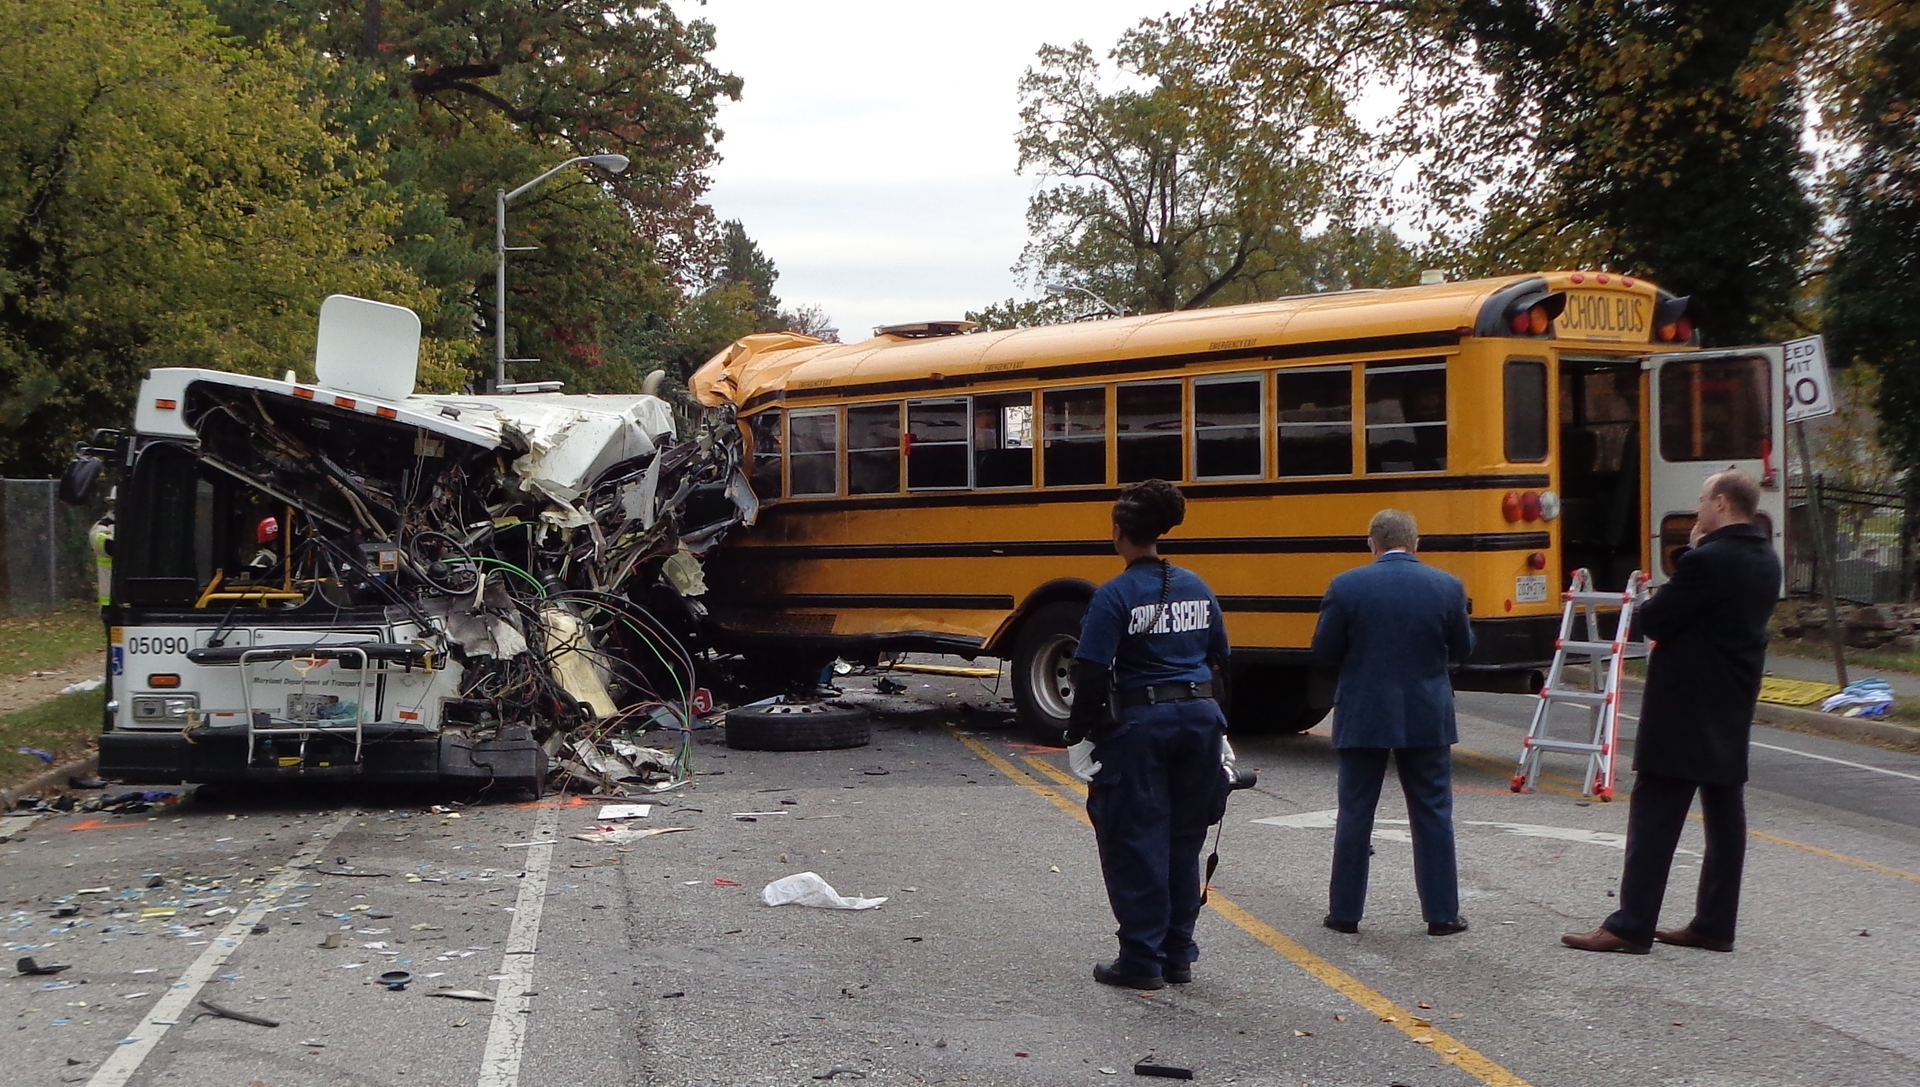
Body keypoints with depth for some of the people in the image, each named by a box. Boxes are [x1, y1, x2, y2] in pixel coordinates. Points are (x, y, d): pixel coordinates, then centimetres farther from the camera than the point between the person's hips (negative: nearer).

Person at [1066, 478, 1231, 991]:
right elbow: (1218, 657, 13)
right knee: (1183, 841, 15)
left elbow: (1092, 673, -16)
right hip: (1199, 716, 6)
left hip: (1140, 723, -6)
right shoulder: (1195, 587, 6)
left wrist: (1078, 730, -5)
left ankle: (1142, 959, 8)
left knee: (1136, 842, 5)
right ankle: (1178, 955, 20)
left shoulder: (1115, 595, -12)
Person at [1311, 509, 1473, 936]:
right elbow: (1462, 649, 6)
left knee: (1355, 813, 8)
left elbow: (1324, 651, -4)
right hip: (1427, 719, 1)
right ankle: (1442, 913, 11)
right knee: (1433, 815, 9)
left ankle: (1345, 911, 12)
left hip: (1362, 718, -1)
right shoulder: (1447, 587, -3)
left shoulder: (1346, 586, -8)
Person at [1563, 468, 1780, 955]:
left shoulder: (1707, 560, -19)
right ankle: (1715, 924, 16)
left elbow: (1654, 621, -17)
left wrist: (1646, 608, 5)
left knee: (1655, 815, -5)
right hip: (1733, 708, 9)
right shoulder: (1766, 560, 9)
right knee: (1724, 813, 11)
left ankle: (1631, 926, -4)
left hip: (1683, 710, -9)